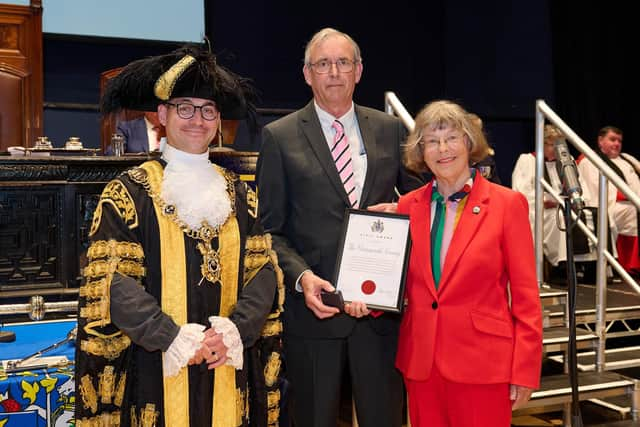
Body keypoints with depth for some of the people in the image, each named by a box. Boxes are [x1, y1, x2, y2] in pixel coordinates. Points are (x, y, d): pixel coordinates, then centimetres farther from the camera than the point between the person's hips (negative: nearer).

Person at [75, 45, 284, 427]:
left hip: (228, 367, 4)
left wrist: (235, 329, -12)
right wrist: (174, 338, -18)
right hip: (155, 369, -3)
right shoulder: (129, 193, -3)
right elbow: (113, 281, -10)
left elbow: (264, 269, 4)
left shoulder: (239, 194, 9)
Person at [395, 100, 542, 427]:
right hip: (420, 360, 4)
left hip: (482, 362, -3)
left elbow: (525, 296, -5)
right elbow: (401, 284, 11)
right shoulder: (409, 205, 5)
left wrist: (524, 371, -7)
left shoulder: (507, 204, -6)